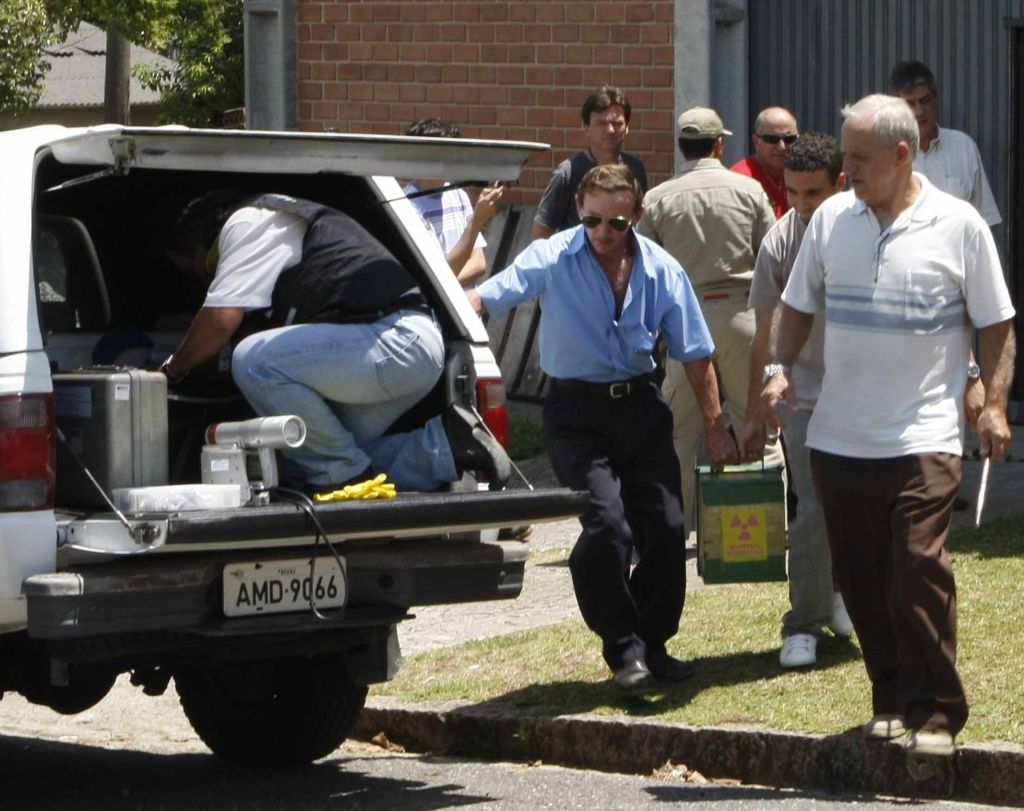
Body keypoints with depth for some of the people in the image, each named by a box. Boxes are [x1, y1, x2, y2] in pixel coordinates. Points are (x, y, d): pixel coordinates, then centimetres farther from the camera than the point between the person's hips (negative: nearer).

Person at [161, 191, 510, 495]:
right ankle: (443, 443, 8)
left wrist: (170, 369, 5)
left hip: (397, 341, -10)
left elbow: (221, 320, -11)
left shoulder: (246, 222, -1)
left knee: (253, 361, -21)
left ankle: (346, 473, -10)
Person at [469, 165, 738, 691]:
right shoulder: (552, 260, -10)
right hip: (576, 410, -4)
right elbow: (488, 296, -23)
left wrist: (715, 428, 8)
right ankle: (623, 651, -3)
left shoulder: (662, 271, -1)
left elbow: (695, 355, 6)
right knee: (607, 525, -18)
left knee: (666, 527, 1)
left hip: (640, 406, 4)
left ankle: (653, 643, 21)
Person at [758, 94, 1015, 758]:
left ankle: (935, 710, -4)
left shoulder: (958, 226, -2)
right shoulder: (832, 219, 6)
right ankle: (891, 696, 20)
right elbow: (801, 305, 16)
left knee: (921, 572, -12)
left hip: (924, 437, -4)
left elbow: (996, 324, 3)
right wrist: (782, 369, 1)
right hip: (840, 437, 4)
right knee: (861, 577, 7)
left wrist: (994, 405, -6)